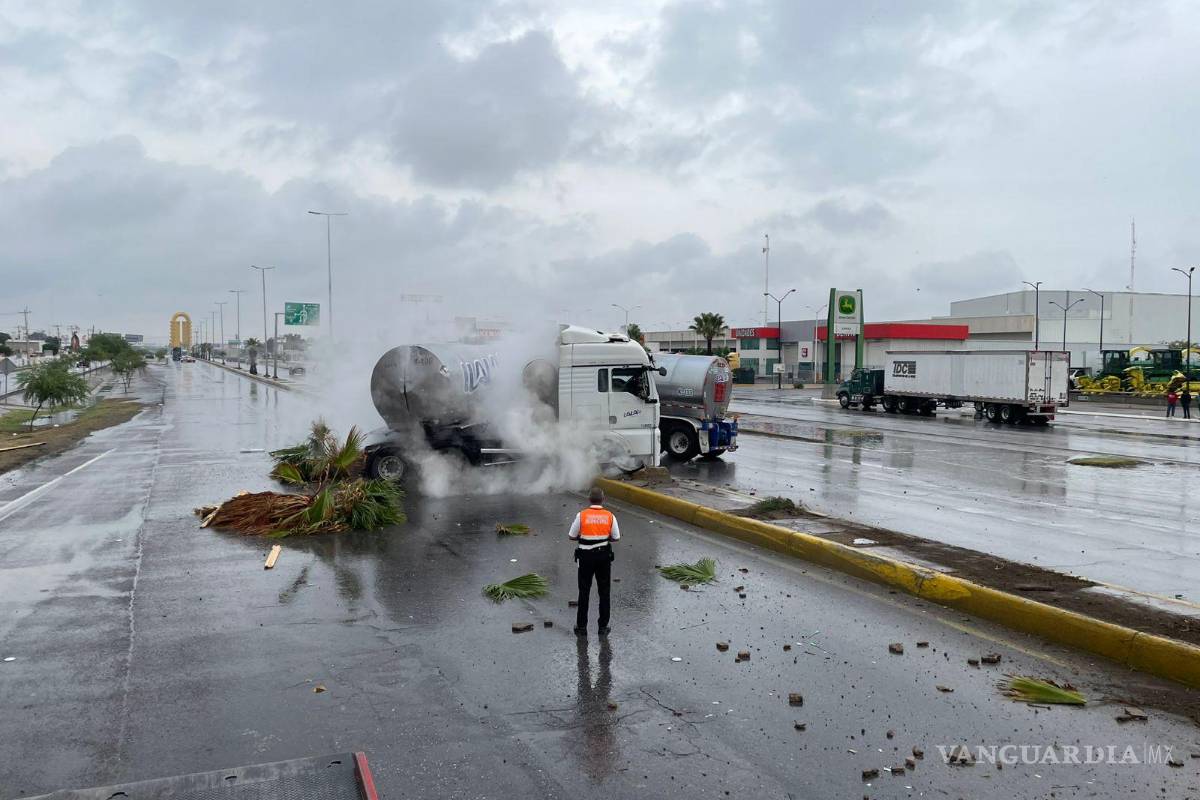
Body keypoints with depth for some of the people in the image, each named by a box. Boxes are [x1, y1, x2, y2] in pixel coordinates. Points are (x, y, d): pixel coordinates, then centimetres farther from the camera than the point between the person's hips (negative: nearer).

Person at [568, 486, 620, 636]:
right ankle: (603, 626, 14)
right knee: (604, 592, 11)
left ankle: (582, 626, 13)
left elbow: (571, 536, -3)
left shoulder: (582, 515, -9)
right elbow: (616, 538, 2)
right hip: (604, 556, 1)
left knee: (584, 592, 9)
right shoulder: (610, 516, -5)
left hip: (586, 557, -1)